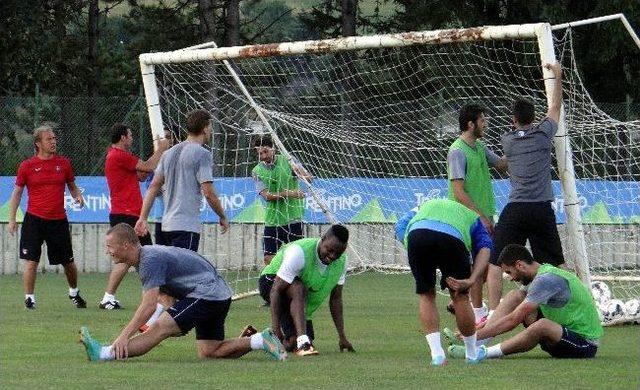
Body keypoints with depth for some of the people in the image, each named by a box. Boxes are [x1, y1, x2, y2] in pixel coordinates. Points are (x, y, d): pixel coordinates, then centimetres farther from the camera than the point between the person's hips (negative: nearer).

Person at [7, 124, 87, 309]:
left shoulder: (63, 163, 5)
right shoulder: (27, 166, -2)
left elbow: (72, 186, 18)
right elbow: (17, 193, 4)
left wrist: (78, 196, -5)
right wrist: (12, 219, 0)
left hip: (58, 220, 2)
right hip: (34, 219, -2)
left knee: (68, 262, 11)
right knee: (31, 261, -9)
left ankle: (74, 293, 33)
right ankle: (29, 298, -1)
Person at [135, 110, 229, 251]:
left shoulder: (169, 153, 16)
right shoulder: (201, 154, -8)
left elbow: (153, 187, 13)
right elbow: (209, 193, -12)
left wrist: (143, 218, 13)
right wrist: (223, 218, 2)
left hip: (167, 223, 8)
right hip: (187, 226, -8)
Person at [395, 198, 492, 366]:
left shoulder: (423, 207, 46)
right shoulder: (473, 217, 38)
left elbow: (400, 227, 25)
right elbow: (484, 249, 17)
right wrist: (471, 280, 5)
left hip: (417, 234, 1)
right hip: (451, 237, -1)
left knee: (426, 295, 20)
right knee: (460, 296, 18)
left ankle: (437, 353, 13)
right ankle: (472, 353, 32)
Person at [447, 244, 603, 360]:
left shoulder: (546, 279, -22)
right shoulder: (540, 274, 9)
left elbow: (513, 320, -23)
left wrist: (478, 334, -19)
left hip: (584, 345, -10)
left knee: (542, 325, -40)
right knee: (515, 296, 5)